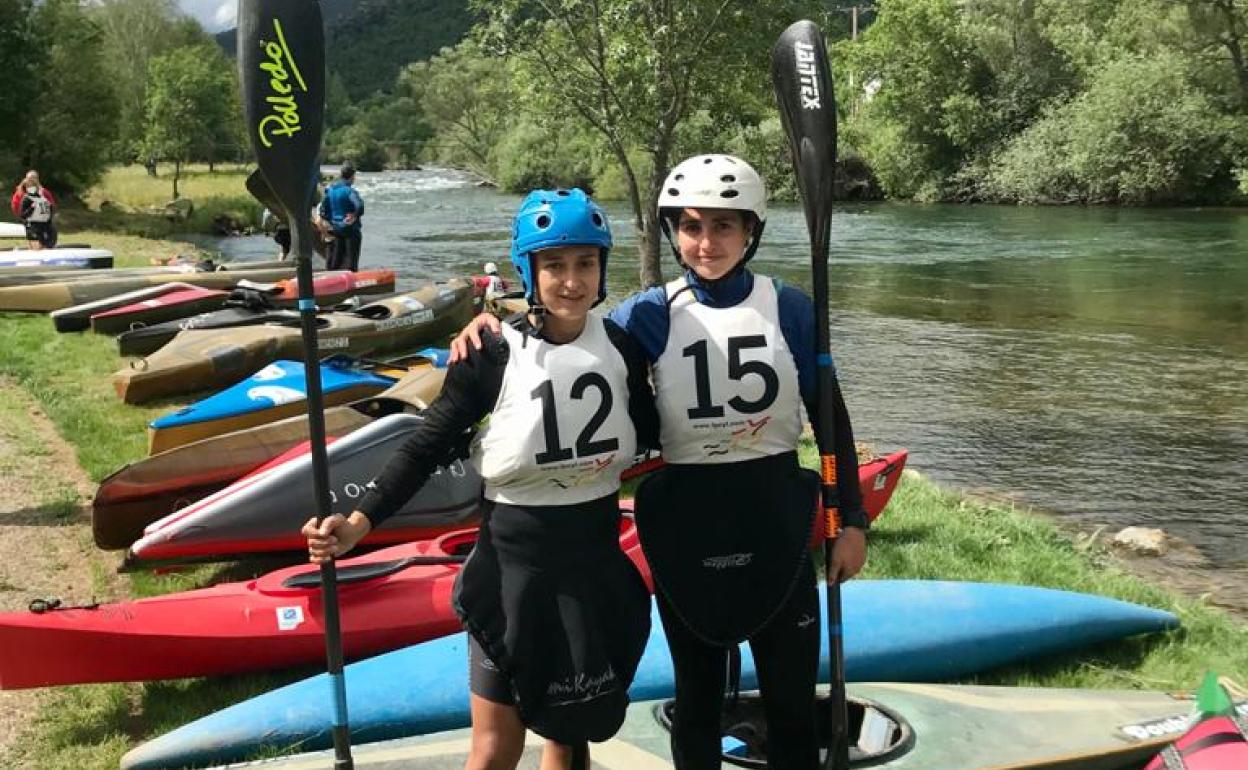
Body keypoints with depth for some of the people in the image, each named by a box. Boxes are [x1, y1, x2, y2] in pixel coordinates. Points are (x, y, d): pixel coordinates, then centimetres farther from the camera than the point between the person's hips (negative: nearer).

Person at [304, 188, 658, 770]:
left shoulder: (621, 347, 0)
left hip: (596, 563, 4)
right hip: (512, 566, -3)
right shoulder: (494, 354, -12)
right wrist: (360, 522, -20)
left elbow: (651, 433, 13)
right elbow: (429, 446, -11)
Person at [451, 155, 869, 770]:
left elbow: (830, 417, 2)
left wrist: (852, 520, 2)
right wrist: (493, 318, -25)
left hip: (776, 519, 0)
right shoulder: (653, 315, -4)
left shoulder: (789, 309, -3)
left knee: (791, 700, 10)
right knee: (697, 695, 15)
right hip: (686, 526, 0)